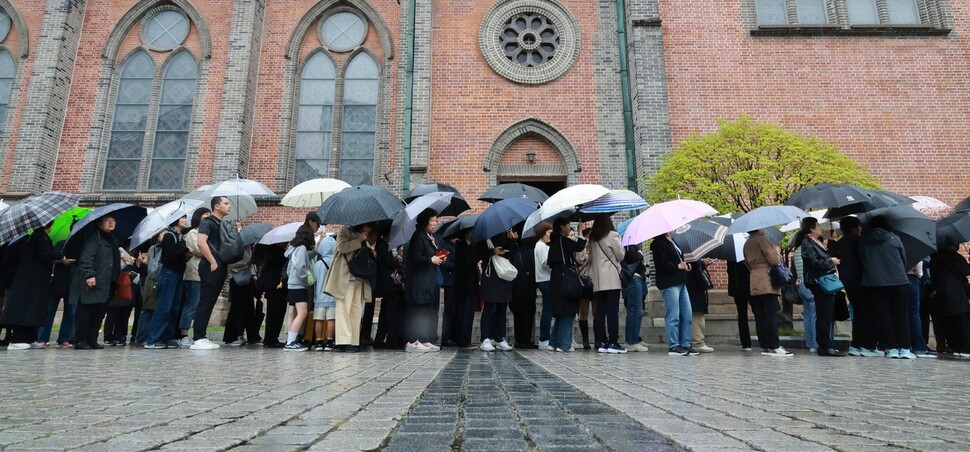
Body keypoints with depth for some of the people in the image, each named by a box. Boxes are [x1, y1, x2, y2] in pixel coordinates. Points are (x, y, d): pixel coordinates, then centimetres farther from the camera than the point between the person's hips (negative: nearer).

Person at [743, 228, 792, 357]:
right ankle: (775, 346, -7)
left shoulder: (747, 244, 16)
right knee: (771, 315, -7)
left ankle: (764, 347, 7)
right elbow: (773, 259, -14)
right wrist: (779, 257, 5)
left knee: (759, 317, 5)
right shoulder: (762, 239, -8)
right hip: (767, 282, -8)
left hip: (754, 284, 8)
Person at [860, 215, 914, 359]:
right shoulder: (894, 238, 1)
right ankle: (904, 348, 5)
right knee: (901, 315, 7)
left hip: (874, 283, 0)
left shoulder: (864, 240, 2)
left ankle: (891, 348, 2)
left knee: (883, 315, 4)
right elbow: (904, 258, 10)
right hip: (898, 282, 0)